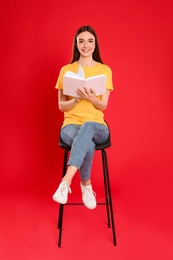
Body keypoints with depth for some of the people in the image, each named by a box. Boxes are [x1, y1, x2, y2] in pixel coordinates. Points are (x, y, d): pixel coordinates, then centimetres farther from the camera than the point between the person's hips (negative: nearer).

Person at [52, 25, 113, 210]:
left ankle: (66, 180, -39)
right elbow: (61, 106, 5)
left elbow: (103, 106, 0)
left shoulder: (105, 70, 5)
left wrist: (90, 98, -21)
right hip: (71, 125, 0)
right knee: (88, 145, -36)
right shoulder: (66, 70, 6)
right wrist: (76, 99, -16)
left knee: (87, 127, -39)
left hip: (97, 127, 0)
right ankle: (86, 184, -12)